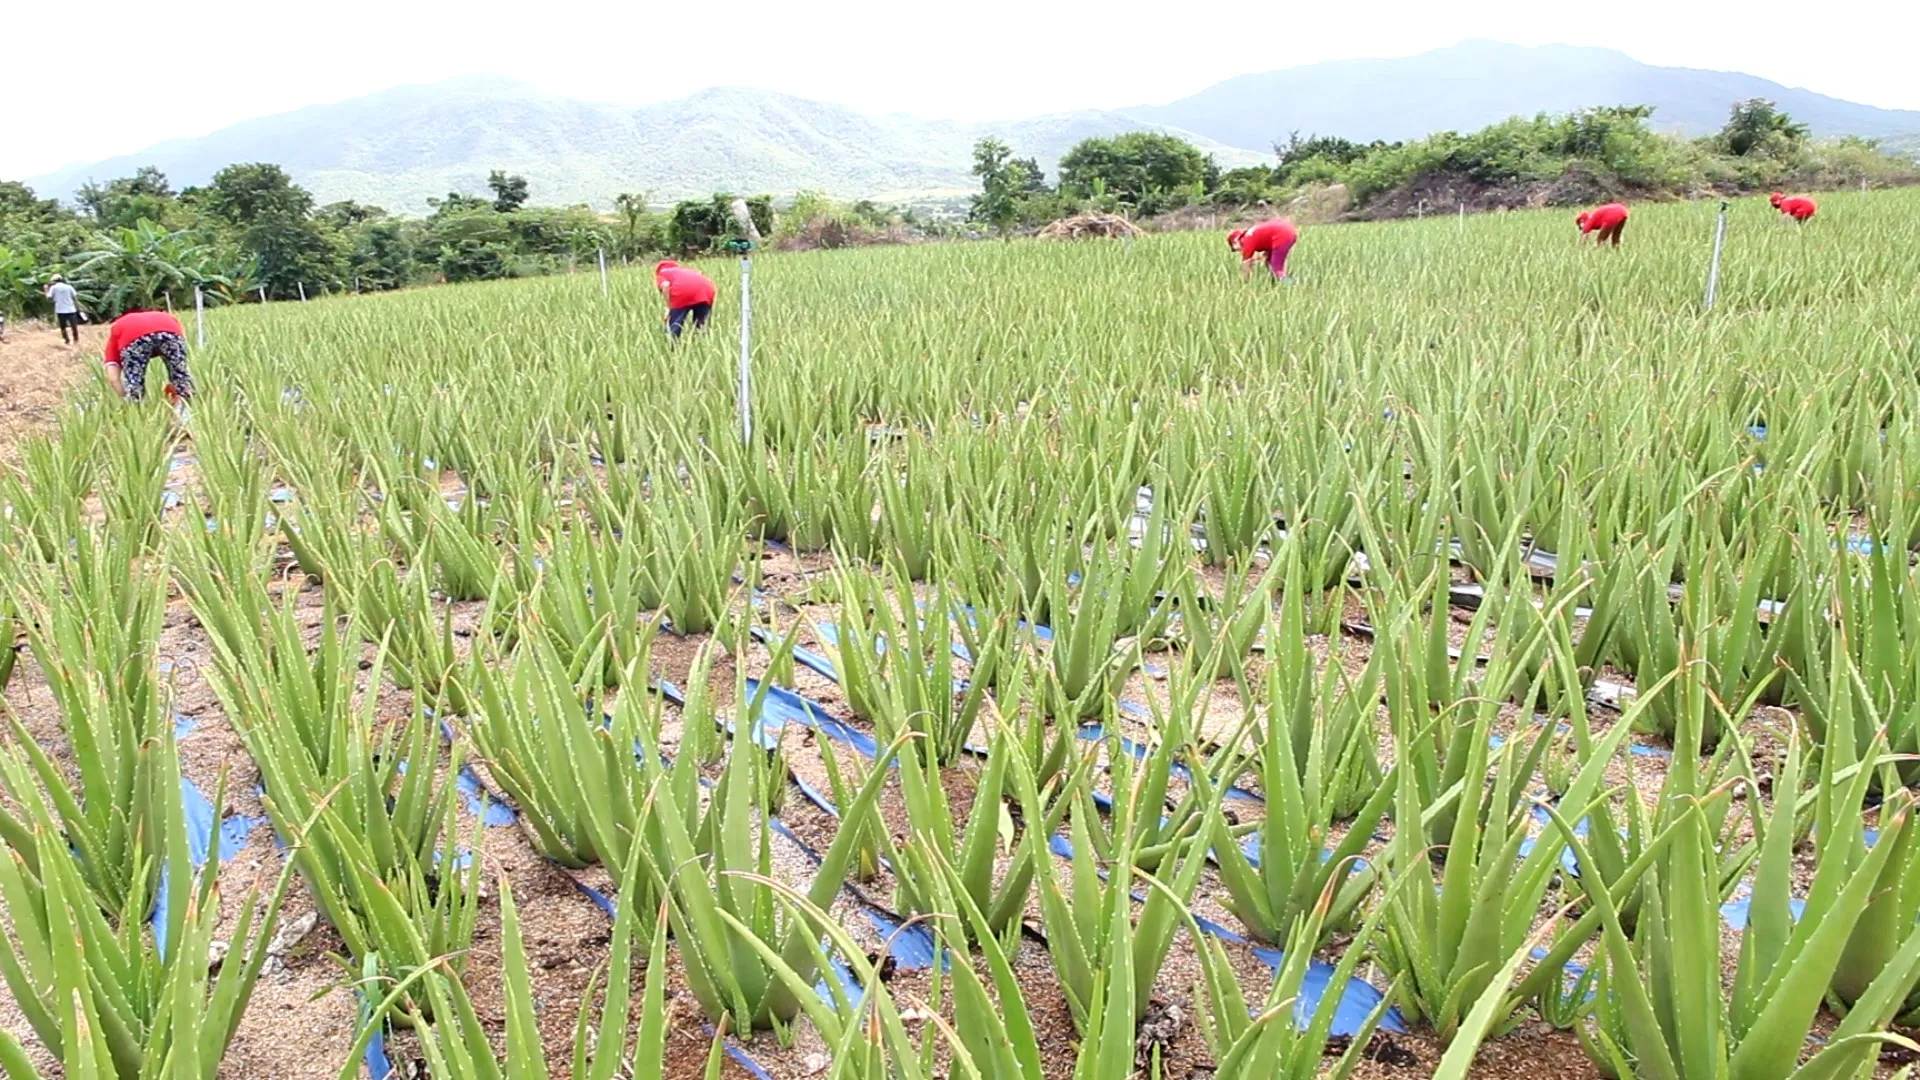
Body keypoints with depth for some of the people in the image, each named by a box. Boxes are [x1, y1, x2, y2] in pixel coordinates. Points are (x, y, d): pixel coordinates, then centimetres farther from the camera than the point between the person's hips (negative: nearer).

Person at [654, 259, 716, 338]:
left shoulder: (661, 273, 25)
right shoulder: (684, 270, 42)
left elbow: (666, 285, 2)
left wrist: (669, 308, 9)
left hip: (683, 290, -5)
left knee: (673, 328, 10)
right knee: (700, 325, 20)